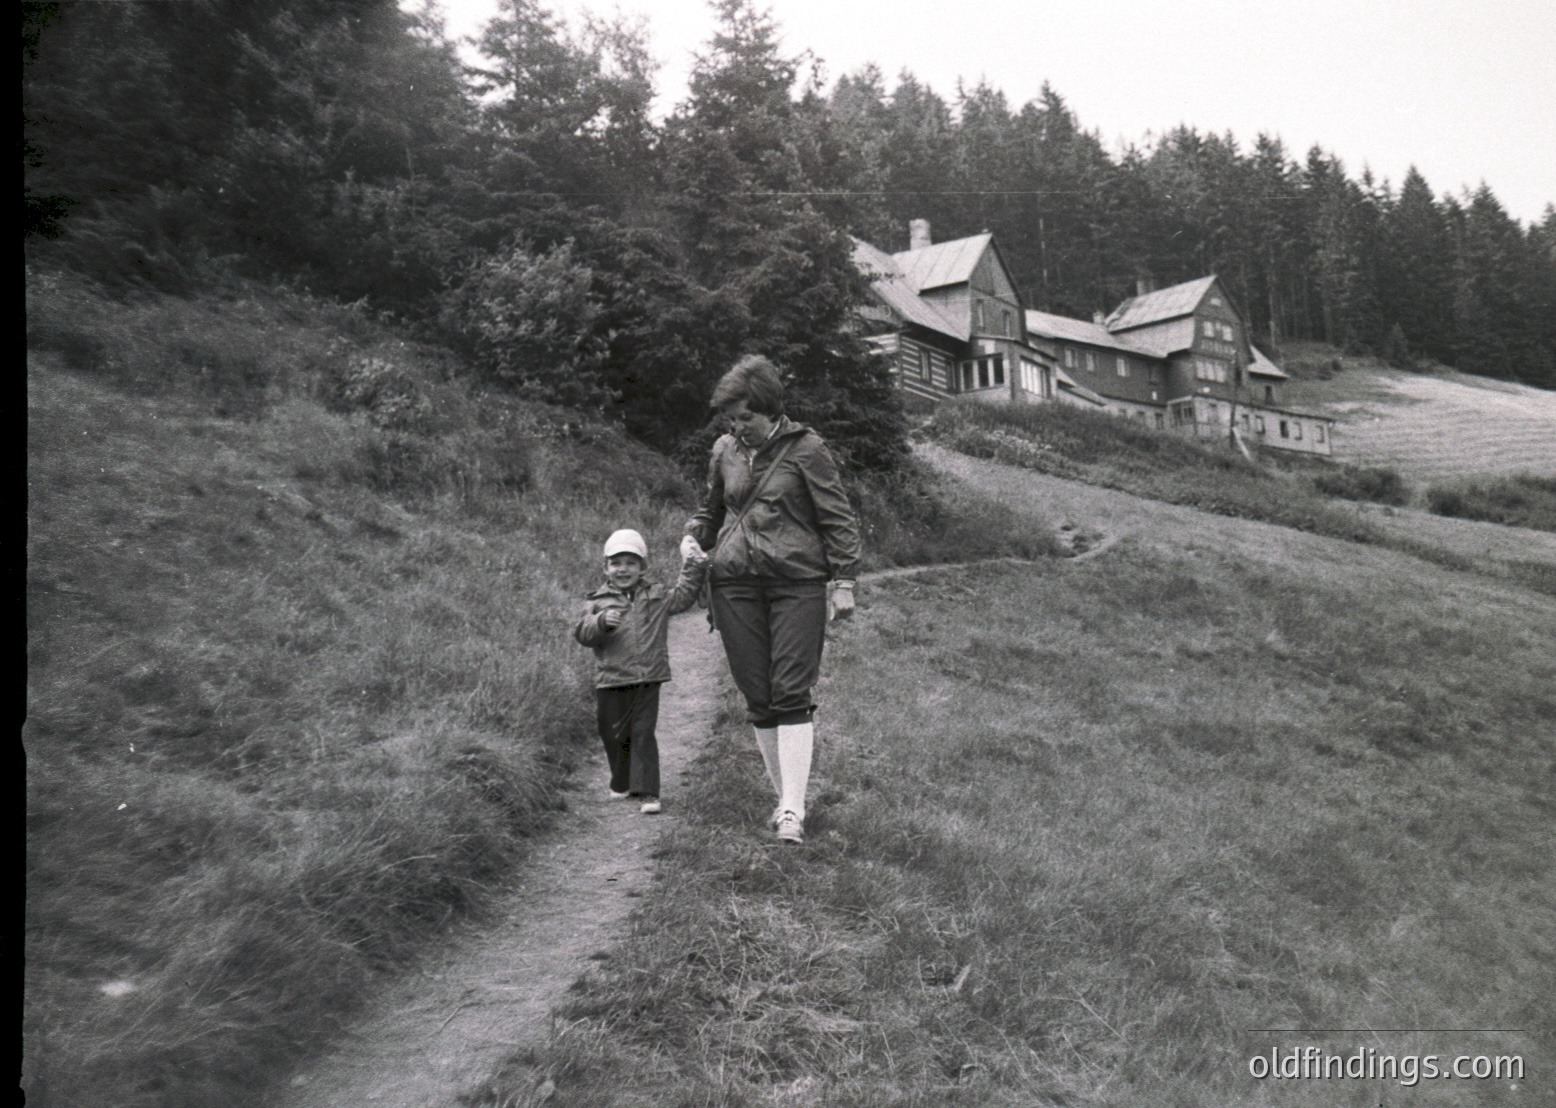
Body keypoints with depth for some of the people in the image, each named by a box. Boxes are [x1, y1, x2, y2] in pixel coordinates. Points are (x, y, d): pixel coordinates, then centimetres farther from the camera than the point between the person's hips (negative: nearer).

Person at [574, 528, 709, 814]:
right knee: (614, 735, 12)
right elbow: (583, 634, -5)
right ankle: (621, 783, 34)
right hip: (611, 682, 1)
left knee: (643, 734, -3)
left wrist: (693, 567, 3)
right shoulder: (599, 601, 3)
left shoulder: (656, 596, 9)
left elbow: (683, 596, 12)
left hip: (647, 680, 0)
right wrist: (601, 622, -25)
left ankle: (648, 793, -2)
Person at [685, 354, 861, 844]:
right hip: (735, 584, 4)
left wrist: (843, 582, -5)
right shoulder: (725, 451, 12)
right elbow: (711, 511, 27)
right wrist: (692, 539, 7)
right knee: (757, 697, 5)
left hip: (797, 583, -4)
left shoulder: (805, 448, -1)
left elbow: (839, 518, 1)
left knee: (792, 693, -10)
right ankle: (784, 796, 17)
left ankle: (793, 809, -9)